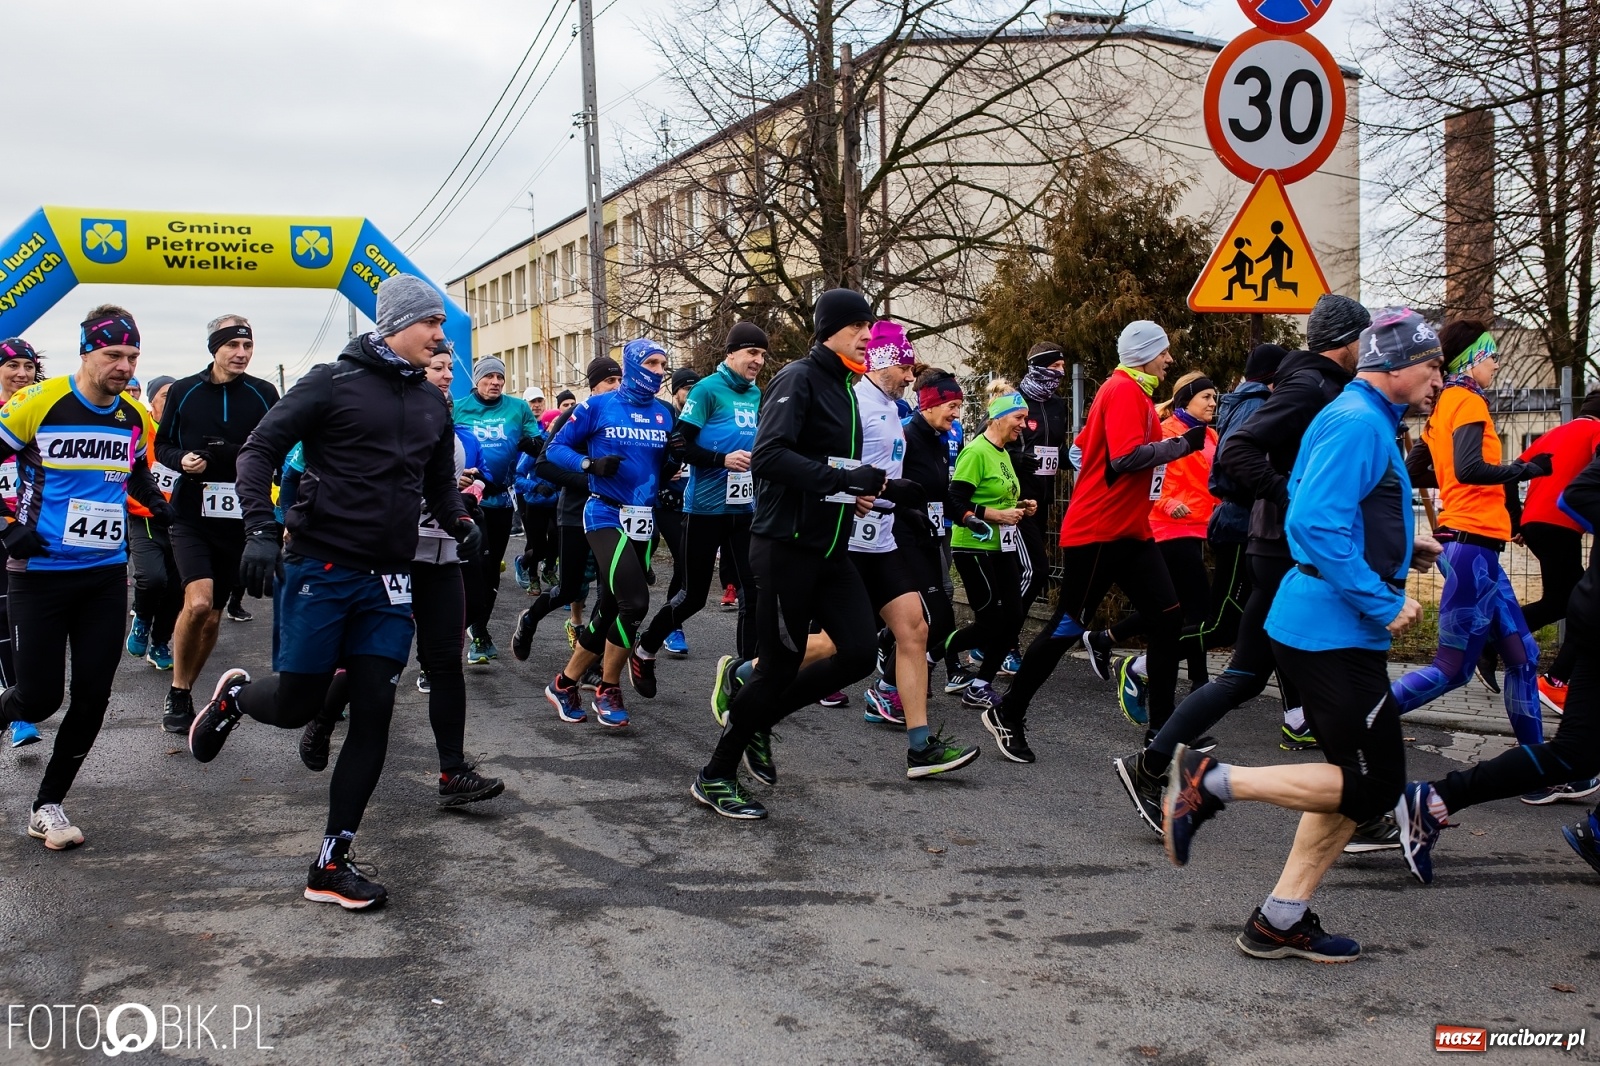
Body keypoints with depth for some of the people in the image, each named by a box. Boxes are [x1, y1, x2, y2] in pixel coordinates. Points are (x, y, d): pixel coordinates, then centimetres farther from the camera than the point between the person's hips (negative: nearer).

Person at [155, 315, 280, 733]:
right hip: (191, 515, -2)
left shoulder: (264, 394, 2)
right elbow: (162, 445, 10)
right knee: (198, 603, -20)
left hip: (239, 520, 2)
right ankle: (177, 693, 0)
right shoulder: (184, 391, 1)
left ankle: (184, 693, 28)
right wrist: (181, 460, -11)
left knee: (213, 615, 9)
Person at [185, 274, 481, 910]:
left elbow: (439, 482, 24)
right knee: (296, 706, 0)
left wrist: (459, 523, 3)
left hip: (387, 581, 5)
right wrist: (260, 530, -19)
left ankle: (330, 866, 9)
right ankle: (234, 696, 38)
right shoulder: (334, 381, -4)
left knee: (374, 714, 0)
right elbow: (260, 450, -7)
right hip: (319, 567, -5)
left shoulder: (432, 403, 13)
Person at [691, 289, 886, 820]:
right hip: (786, 544, -9)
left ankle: (757, 719, 19)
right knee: (780, 665, -2)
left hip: (829, 549, 9)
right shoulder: (798, 379, -12)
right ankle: (715, 777, 16)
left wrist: (857, 491, 6)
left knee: (860, 650, -1)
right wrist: (843, 478, -25)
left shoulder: (842, 388, 16)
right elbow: (768, 457, -26)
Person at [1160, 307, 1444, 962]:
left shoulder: (1365, 421, 19)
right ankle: (1213, 781, -3)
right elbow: (1314, 525, -26)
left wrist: (1402, 546, 17)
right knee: (1372, 785, -6)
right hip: (1333, 631, -11)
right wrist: (1383, 604, -21)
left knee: (1356, 780, 12)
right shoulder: (1357, 423, -14)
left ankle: (1281, 921, 16)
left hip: (1328, 630, 11)